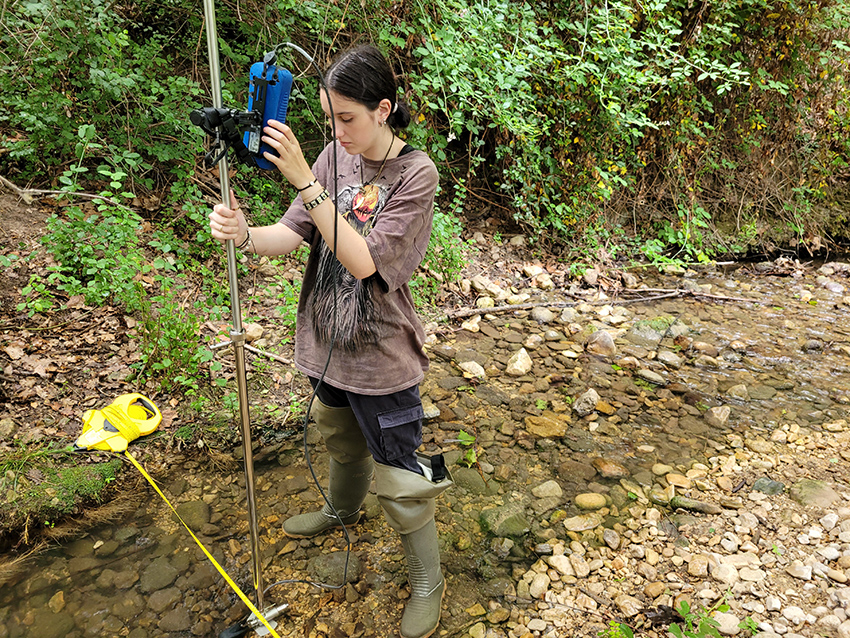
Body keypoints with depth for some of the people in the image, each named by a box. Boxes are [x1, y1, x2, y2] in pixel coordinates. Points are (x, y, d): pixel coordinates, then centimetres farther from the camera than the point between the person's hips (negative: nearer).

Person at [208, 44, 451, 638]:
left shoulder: (416, 174, -18)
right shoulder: (335, 155, -1)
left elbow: (365, 259, -27)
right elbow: (293, 233, -5)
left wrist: (306, 183, -31)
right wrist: (245, 234, -26)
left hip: (380, 355, -6)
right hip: (328, 342, 6)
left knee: (398, 477, 6)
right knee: (341, 438, 30)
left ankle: (428, 582, 28)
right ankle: (343, 510, 59)